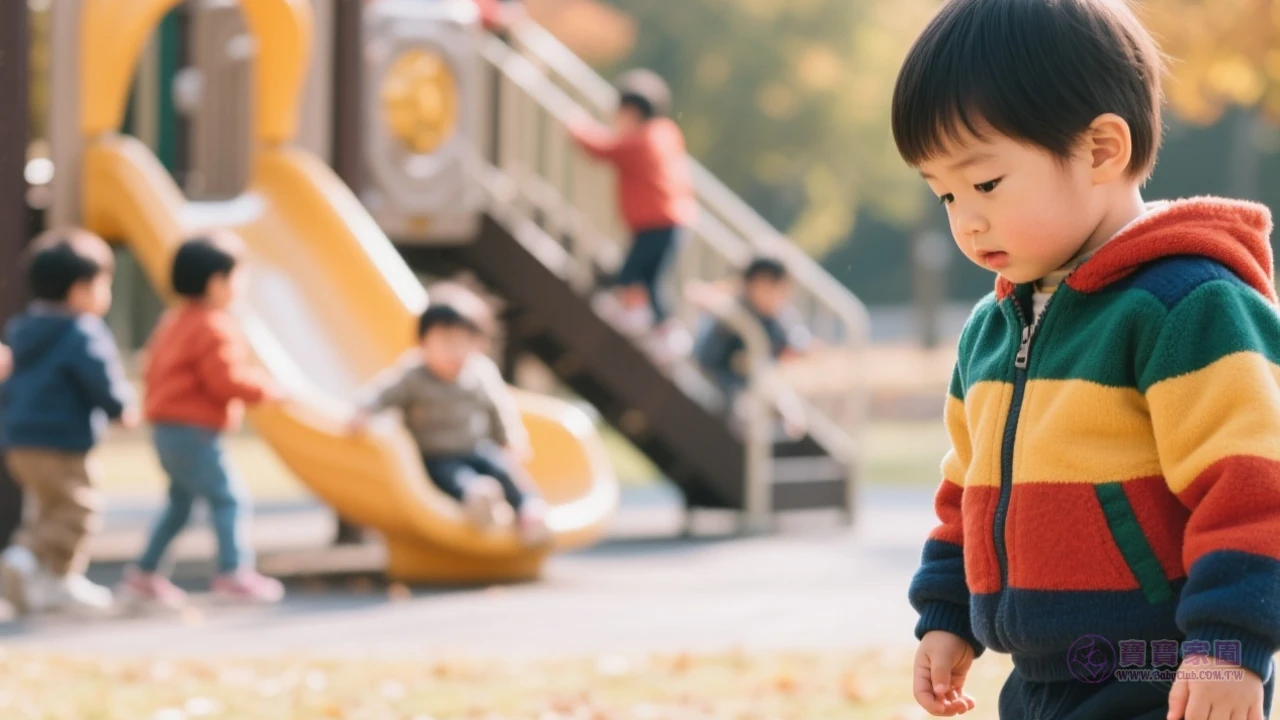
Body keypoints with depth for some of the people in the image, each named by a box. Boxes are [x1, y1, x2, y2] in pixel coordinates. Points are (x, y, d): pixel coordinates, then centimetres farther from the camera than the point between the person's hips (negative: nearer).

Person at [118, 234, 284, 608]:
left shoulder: (174, 321, 16)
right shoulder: (213, 328, -17)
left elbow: (154, 369, 21)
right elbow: (227, 380, -21)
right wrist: (266, 388, -8)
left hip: (168, 429, 11)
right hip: (194, 432, -11)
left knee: (180, 503, 20)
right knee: (229, 496, -10)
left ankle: (143, 575, 24)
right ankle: (234, 574, -16)